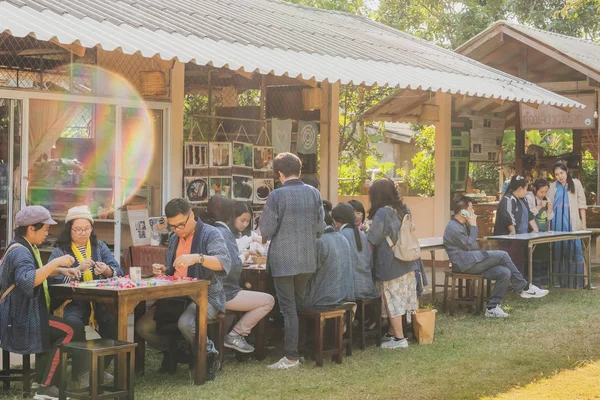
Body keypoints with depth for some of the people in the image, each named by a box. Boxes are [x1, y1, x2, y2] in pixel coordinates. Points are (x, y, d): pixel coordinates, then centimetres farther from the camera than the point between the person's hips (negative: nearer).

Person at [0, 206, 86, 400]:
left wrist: (61, 270, 14)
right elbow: (27, 280, -38)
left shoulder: (25, 248, 14)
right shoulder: (19, 252, -19)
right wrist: (56, 262, -35)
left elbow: (36, 272, 30)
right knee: (72, 330, -18)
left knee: (63, 330, 21)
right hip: (21, 318, -11)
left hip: (23, 313, 11)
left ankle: (42, 380, 17)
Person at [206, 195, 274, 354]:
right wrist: (242, 258, -2)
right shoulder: (223, 232, -15)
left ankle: (225, 331, 21)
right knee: (268, 301, -5)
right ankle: (235, 335, -3)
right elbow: (233, 266, -24)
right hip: (223, 294, -10)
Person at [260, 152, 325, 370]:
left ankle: (291, 357, -3)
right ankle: (301, 349, 20)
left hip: (283, 260, -5)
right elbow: (320, 227, 5)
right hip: (307, 259, 5)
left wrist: (265, 237, 12)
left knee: (288, 309, -2)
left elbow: (266, 230, -11)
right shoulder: (314, 193, 0)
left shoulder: (276, 195, -13)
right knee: (301, 305, 16)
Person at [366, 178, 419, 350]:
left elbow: (372, 240, -17)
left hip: (390, 266, -8)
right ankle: (392, 333, 22)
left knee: (393, 301, 1)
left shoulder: (382, 213, -18)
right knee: (400, 299, 13)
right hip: (407, 264, 8)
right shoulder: (403, 209, 7)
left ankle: (399, 338, 4)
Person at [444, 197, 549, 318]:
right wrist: (473, 226, -7)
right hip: (466, 265, -10)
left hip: (473, 263, 10)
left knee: (505, 272, -10)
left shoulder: (462, 225, 20)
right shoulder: (453, 227, -12)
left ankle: (492, 308, -10)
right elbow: (470, 246, -14)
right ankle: (524, 288, -6)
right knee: (502, 255, -16)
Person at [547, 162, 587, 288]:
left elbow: (581, 203, 4)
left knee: (574, 250, -5)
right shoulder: (553, 186, 14)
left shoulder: (575, 183, 7)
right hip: (557, 223, 3)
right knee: (558, 250, 4)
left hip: (572, 223, -3)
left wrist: (584, 222, -2)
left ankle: (576, 282, -2)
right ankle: (561, 281, 9)